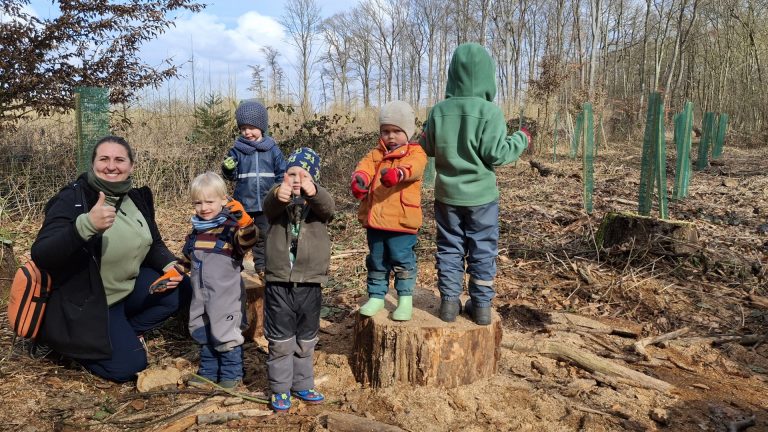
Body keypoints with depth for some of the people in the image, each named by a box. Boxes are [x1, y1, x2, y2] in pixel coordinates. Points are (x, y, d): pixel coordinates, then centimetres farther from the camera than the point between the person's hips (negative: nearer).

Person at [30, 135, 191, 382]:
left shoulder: (137, 198, -2)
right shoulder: (72, 200, -21)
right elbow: (40, 256, -32)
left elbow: (153, 244, 10)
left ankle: (128, 331, 10)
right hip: (87, 302, -6)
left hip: (129, 287, 6)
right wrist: (85, 225, -49)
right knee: (127, 366, -13)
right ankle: (66, 341, 12)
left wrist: (169, 266, -12)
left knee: (180, 287, -8)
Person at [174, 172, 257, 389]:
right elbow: (187, 260, 21)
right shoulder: (196, 231, 9)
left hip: (226, 297, -7)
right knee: (204, 336, 18)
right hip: (200, 296, 7)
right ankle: (208, 372, 34)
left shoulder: (232, 227, -14)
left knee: (225, 335, 3)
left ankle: (231, 375, 20)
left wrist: (243, 218, -47)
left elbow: (248, 240, -34)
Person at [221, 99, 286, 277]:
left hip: (266, 203, 1)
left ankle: (261, 267, 27)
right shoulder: (237, 150, -2)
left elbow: (282, 174, 4)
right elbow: (232, 175, -1)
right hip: (243, 202, -1)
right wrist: (227, 169, -22)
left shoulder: (272, 149, -1)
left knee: (264, 236, 13)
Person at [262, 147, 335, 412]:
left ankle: (302, 385, 33)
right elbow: (269, 208, -24)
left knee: (306, 341, 16)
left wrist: (313, 192, -46)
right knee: (280, 341, 8)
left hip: (310, 284, 1)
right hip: (279, 283, -1)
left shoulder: (319, 201, 1)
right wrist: (277, 195, -48)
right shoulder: (278, 202, 0)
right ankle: (280, 388, 23)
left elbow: (328, 207, -23)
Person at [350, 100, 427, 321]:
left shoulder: (415, 153, -3)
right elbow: (365, 166, -8)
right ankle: (376, 296, 30)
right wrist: (360, 178, -32)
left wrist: (397, 173, -48)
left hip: (401, 220, -5)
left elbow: (413, 168, -26)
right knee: (376, 260, 16)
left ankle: (405, 299, 18)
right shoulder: (376, 153, 11)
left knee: (402, 260, 3)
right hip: (375, 220, 5)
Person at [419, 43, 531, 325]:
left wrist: (426, 130, 27)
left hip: (447, 194, 3)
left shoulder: (439, 110, -4)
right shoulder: (490, 111, -14)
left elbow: (427, 148, 6)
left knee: (449, 248, 13)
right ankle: (481, 305, 15)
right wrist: (520, 140, 3)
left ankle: (449, 302, 16)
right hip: (481, 195, -2)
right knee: (483, 251, 9)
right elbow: (496, 154, -14)